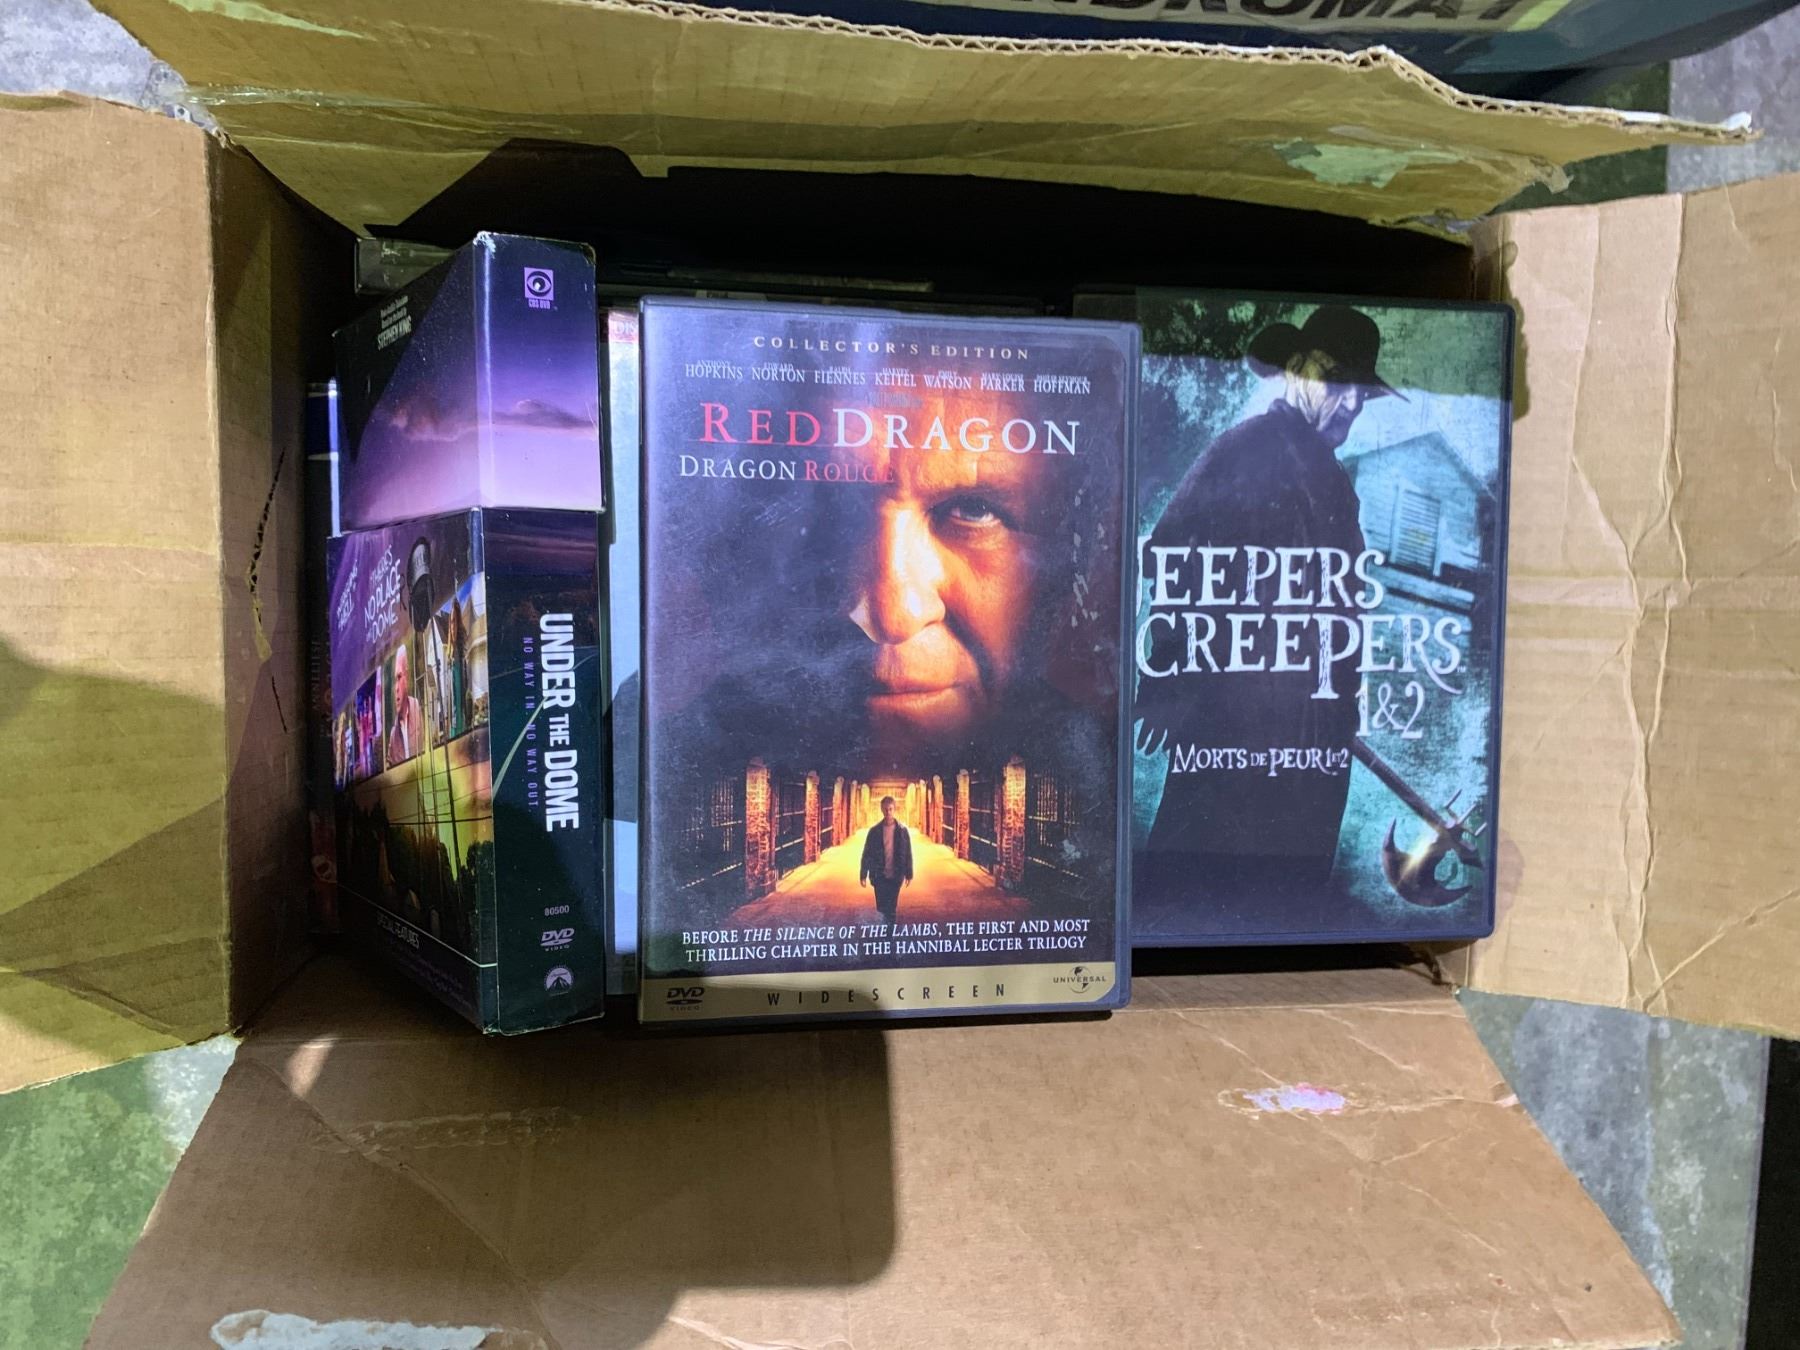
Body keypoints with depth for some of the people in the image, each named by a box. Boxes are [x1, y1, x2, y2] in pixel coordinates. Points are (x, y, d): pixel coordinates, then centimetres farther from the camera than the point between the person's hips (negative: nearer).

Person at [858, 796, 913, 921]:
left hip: (895, 875, 0)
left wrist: (909, 874, 0)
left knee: (892, 908, 3)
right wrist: (863, 874, -1)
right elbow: (866, 853, 1)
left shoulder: (902, 830, -2)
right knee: (881, 907, 3)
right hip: (879, 875, 0)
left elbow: (908, 853, 2)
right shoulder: (874, 831, -2)